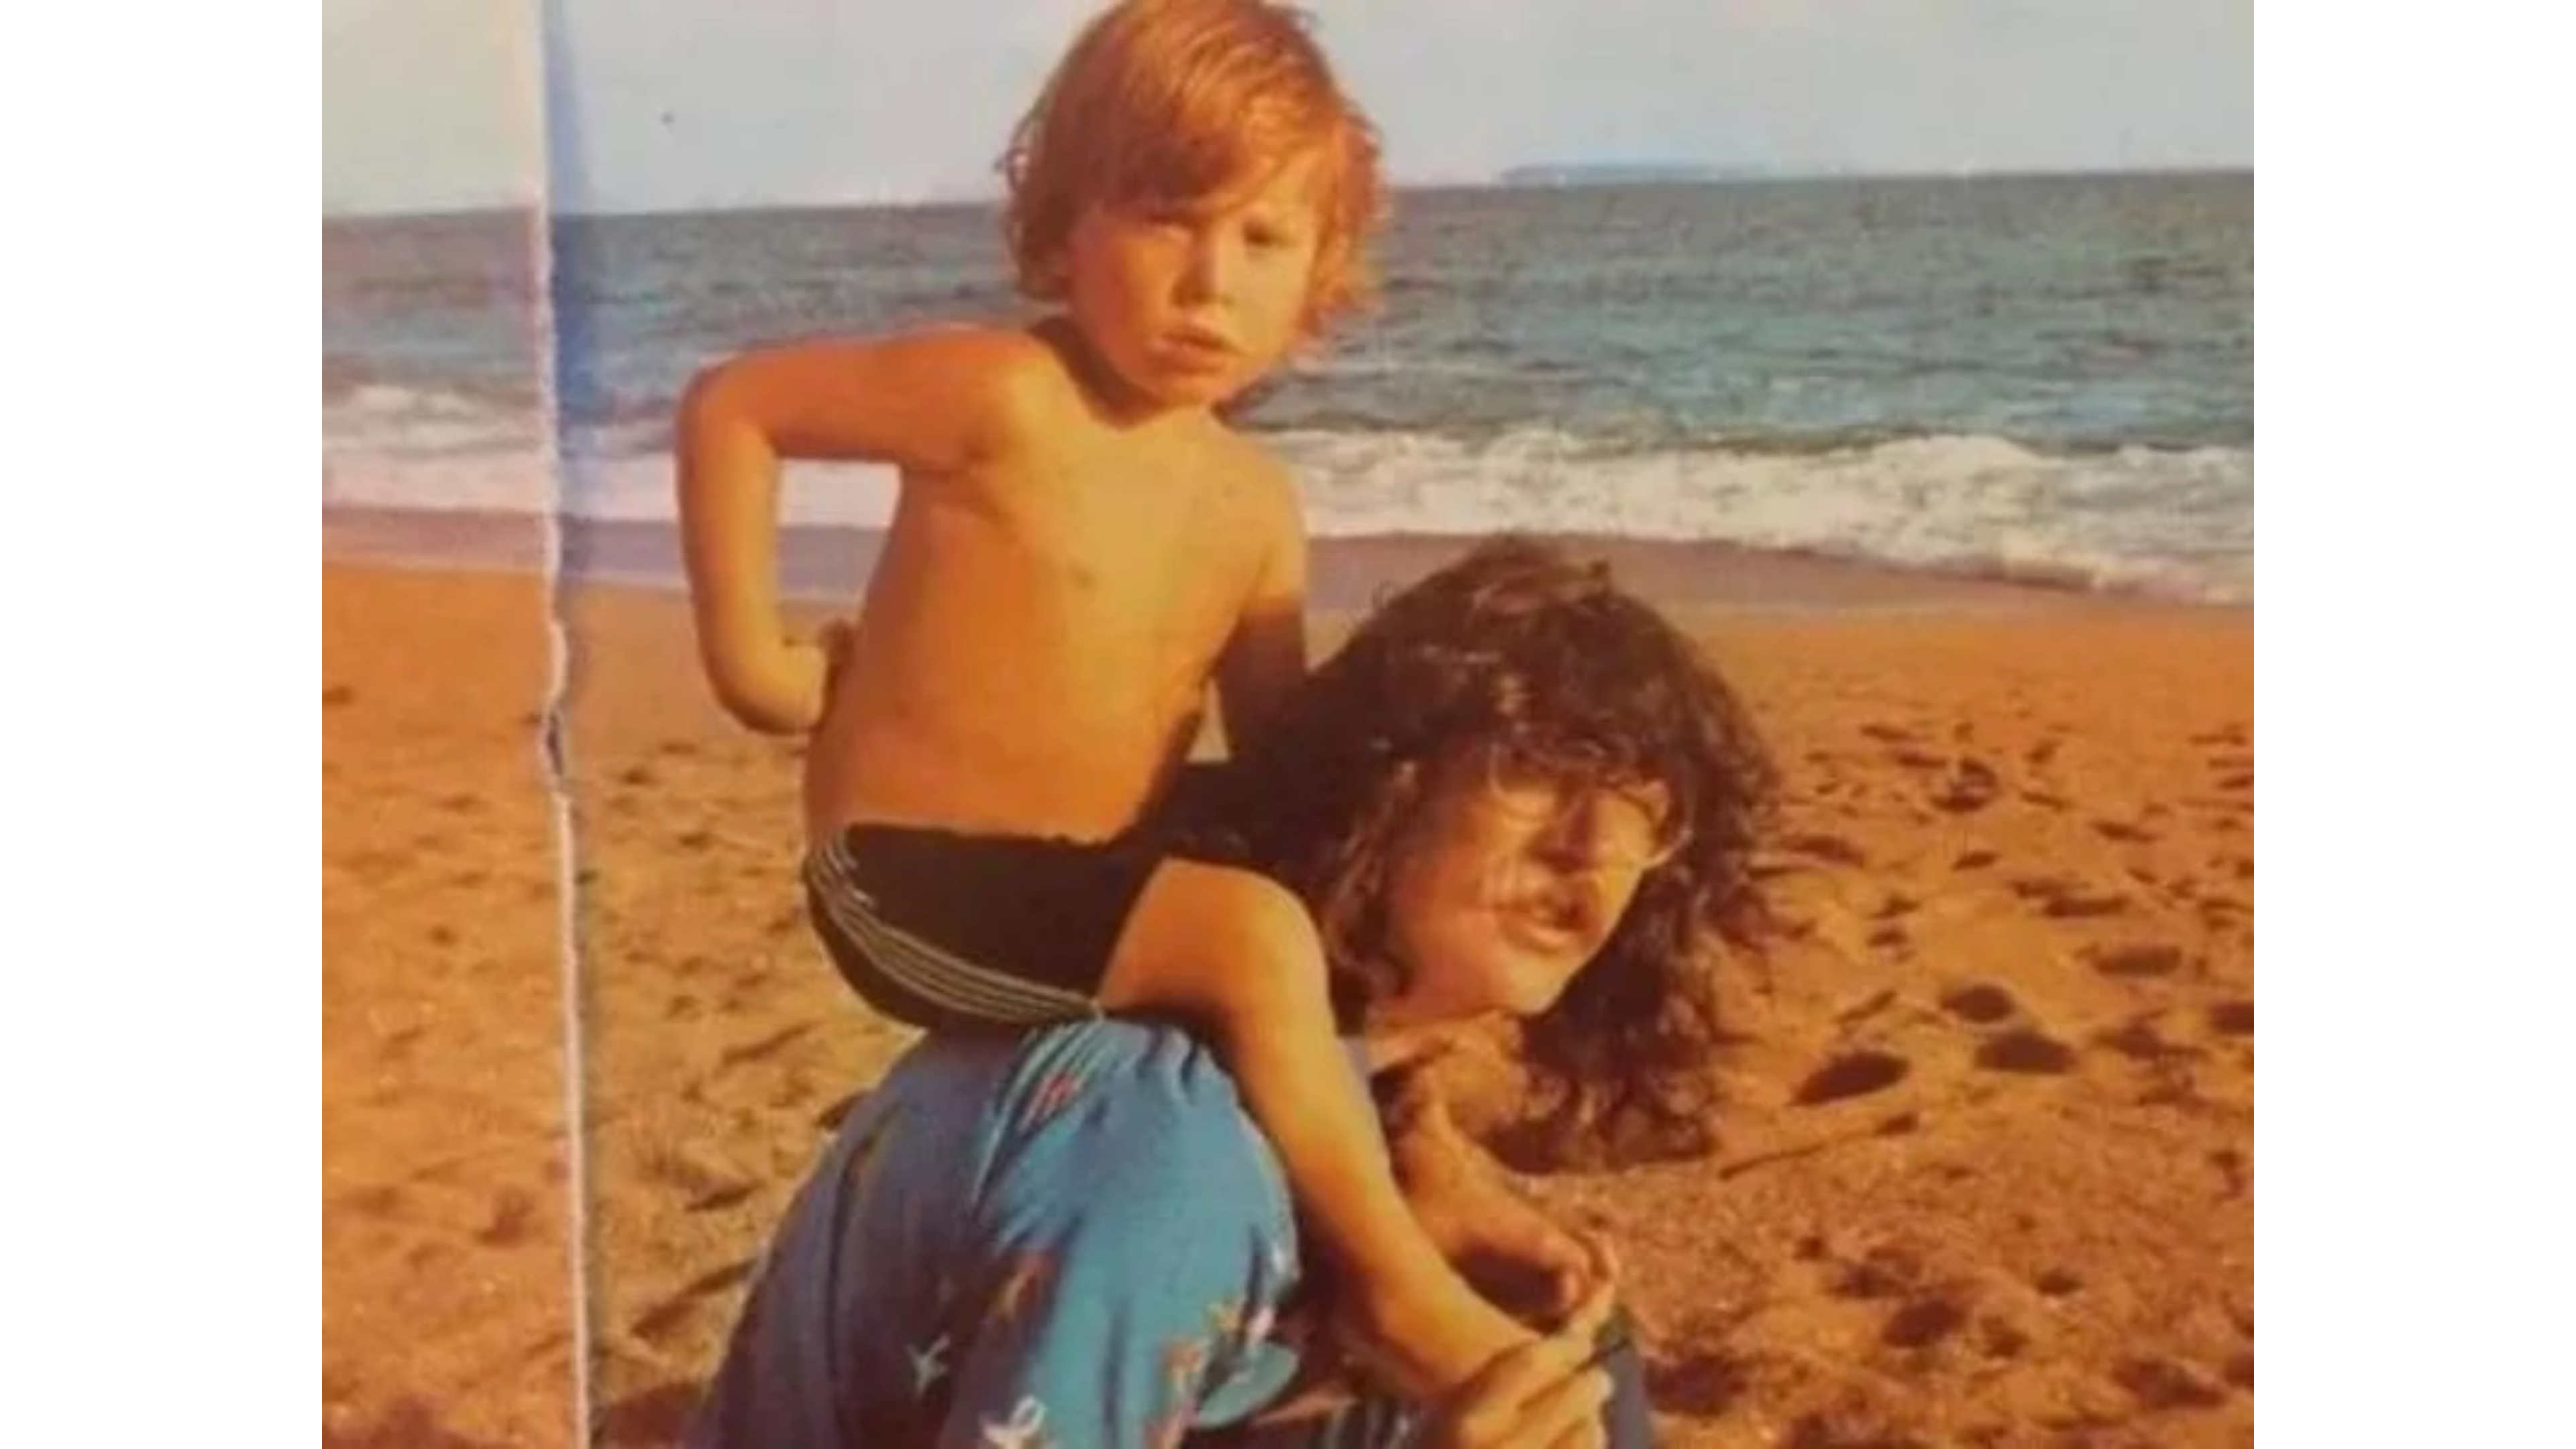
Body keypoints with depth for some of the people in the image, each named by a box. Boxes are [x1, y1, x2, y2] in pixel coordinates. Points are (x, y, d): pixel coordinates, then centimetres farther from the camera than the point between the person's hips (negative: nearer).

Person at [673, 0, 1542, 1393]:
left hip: (1087, 881, 8)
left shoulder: (1255, 503, 4)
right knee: (1261, 938, -27)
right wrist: (750, 658, -11)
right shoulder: (1009, 400, -17)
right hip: (918, 882, -8)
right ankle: (1404, 1288, -14)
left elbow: (1275, 751, 11)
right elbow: (728, 405, -11)